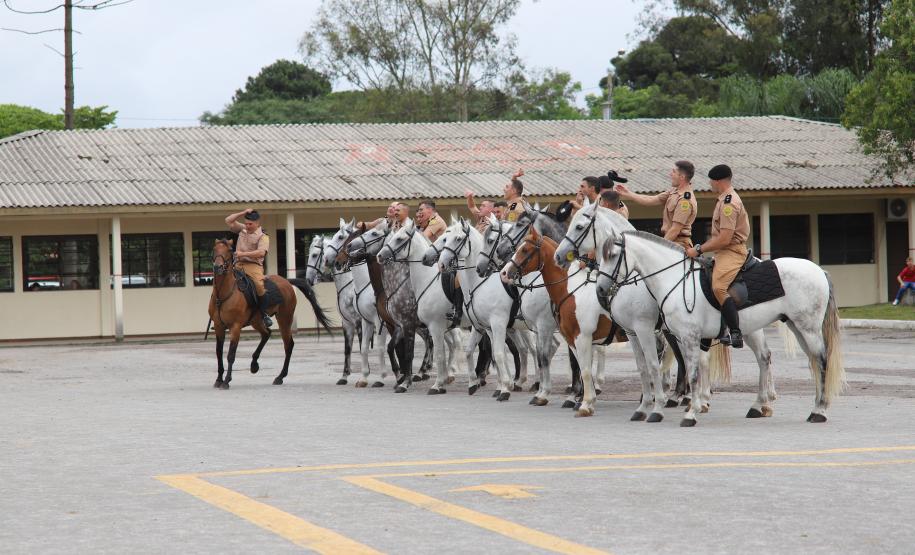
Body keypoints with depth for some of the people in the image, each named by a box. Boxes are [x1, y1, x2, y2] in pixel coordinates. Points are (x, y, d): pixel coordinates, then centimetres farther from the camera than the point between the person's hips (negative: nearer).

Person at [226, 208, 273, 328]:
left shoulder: (262, 237, -1)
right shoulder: (242, 229, 19)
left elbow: (261, 252, -16)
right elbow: (228, 221, 17)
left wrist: (243, 254, -20)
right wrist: (243, 213, 9)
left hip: (253, 265, -6)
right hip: (238, 264, 6)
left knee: (259, 284, -30)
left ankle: (264, 314, -18)